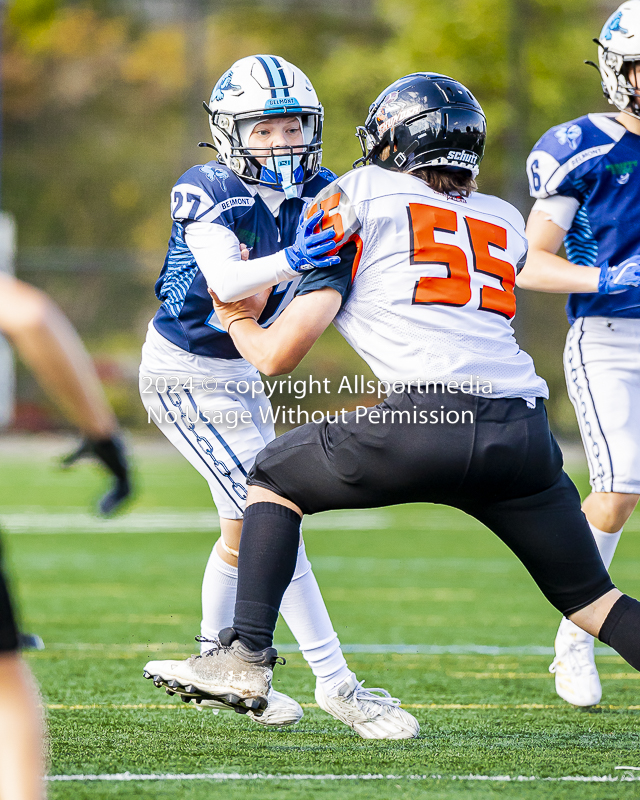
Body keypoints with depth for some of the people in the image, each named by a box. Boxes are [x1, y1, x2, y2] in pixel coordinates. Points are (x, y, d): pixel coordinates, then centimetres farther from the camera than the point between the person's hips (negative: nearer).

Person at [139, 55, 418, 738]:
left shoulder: (317, 195, -4)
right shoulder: (206, 193, -21)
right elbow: (223, 281, -36)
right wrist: (288, 263, -53)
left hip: (242, 373, 8)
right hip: (185, 375, -8)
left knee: (248, 527, 18)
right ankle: (336, 682, -13)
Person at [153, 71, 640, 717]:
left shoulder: (360, 198, 14)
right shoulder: (504, 222, 27)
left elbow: (278, 353, 12)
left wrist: (237, 320, 35)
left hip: (431, 418, -4)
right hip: (526, 433, 4)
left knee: (274, 478, 20)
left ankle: (248, 655, 10)